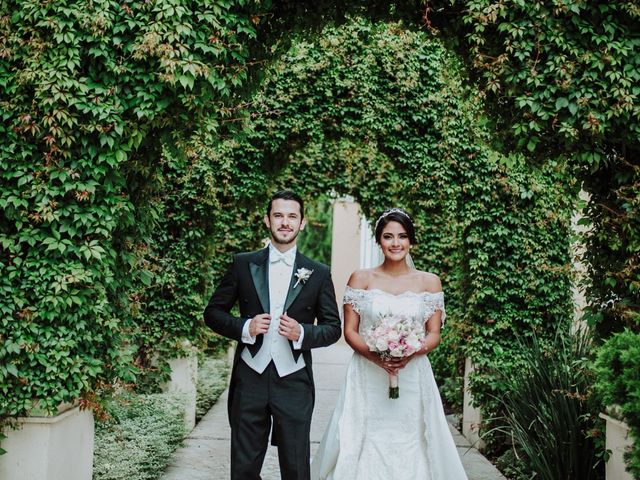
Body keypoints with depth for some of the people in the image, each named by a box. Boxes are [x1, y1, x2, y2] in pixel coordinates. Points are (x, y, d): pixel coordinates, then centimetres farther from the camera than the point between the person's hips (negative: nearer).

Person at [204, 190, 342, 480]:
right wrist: (244, 327, -12)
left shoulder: (318, 274, 3)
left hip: (294, 383, 0)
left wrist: (302, 332, -14)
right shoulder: (243, 264, 3)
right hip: (250, 380, 0)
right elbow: (213, 313, 6)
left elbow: (333, 327, 6)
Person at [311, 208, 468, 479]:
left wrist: (411, 353, -16)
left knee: (409, 444, 2)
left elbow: (434, 335, 3)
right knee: (363, 445, 0)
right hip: (367, 378, 0)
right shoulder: (361, 279, 3)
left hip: (412, 379, 1)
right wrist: (374, 355, -17)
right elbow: (349, 331, 1)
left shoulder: (429, 282, 5)